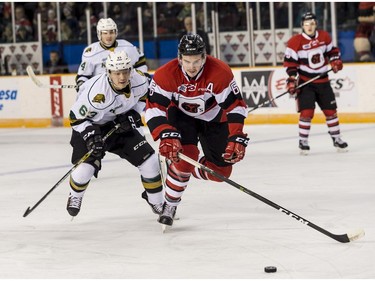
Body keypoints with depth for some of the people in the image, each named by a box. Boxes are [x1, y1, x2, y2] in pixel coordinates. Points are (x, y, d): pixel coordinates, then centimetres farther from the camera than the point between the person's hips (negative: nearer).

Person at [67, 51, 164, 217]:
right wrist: (90, 136, -32)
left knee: (149, 161, -4)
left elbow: (143, 96, 5)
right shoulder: (96, 92, -36)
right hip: (91, 127, -4)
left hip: (121, 125, 4)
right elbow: (76, 117, -23)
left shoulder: (139, 81, -21)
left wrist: (132, 114, -9)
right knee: (84, 169, -18)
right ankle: (75, 197, 18)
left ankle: (156, 202, 19)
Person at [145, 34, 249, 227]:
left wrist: (237, 138, -34)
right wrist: (166, 136, -42)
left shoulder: (220, 72, -30)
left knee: (221, 170, -1)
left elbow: (235, 106, -25)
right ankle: (169, 205, -9)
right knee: (184, 157, -27)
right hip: (180, 116, -2)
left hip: (213, 118, 2)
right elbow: (154, 109, -29)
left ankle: (189, 169, 30)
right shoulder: (165, 75, -29)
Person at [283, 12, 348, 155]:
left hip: (322, 81, 4)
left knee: (331, 110, 9)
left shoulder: (324, 37, 0)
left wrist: (335, 60, -2)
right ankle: (303, 141, -1)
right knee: (307, 111, -14)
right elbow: (290, 62, -12)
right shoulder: (295, 42, -14)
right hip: (305, 82, -4)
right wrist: (291, 79, -18)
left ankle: (336, 139, 23)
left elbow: (332, 50, 16)